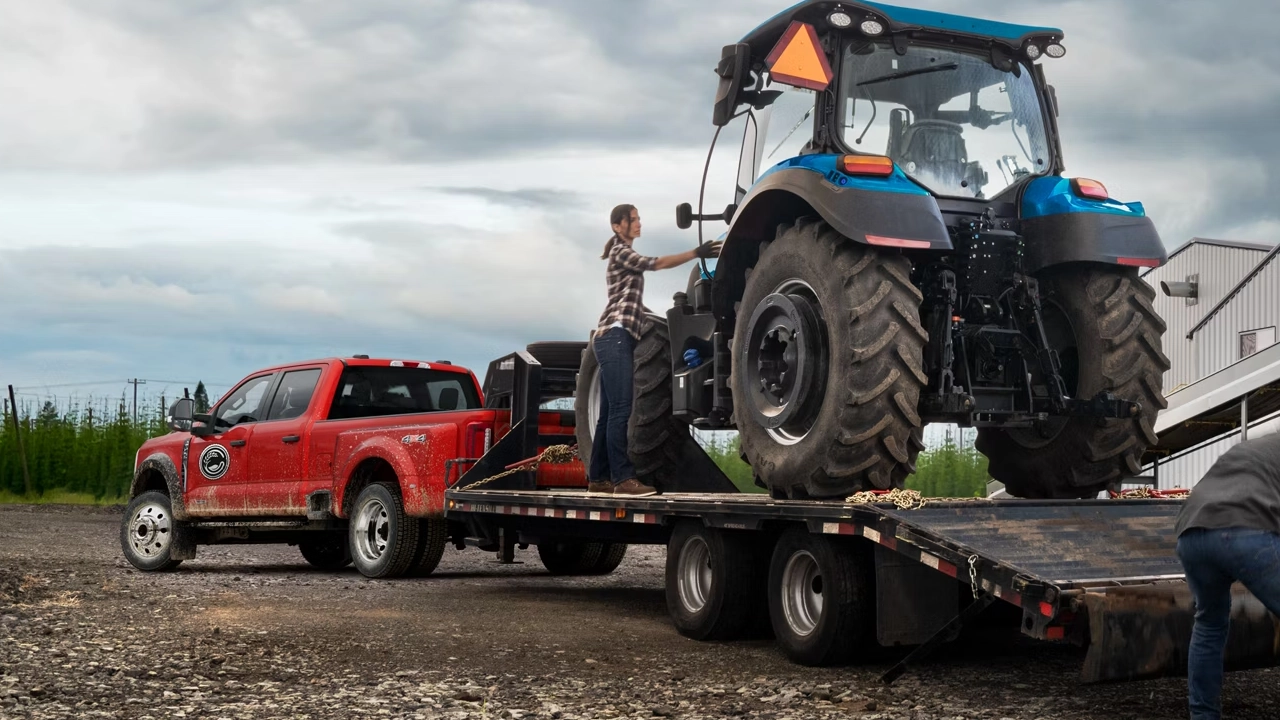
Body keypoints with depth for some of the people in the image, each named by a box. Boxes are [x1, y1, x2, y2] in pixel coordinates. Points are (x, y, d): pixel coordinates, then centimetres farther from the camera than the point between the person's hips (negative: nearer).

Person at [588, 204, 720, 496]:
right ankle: (623, 478, -22)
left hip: (616, 339, 10)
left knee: (610, 413, 7)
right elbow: (655, 263, -16)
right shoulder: (620, 252, -1)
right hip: (615, 335, -10)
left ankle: (598, 478, 8)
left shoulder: (627, 257, 27)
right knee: (620, 410, -17)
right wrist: (696, 253, -24)